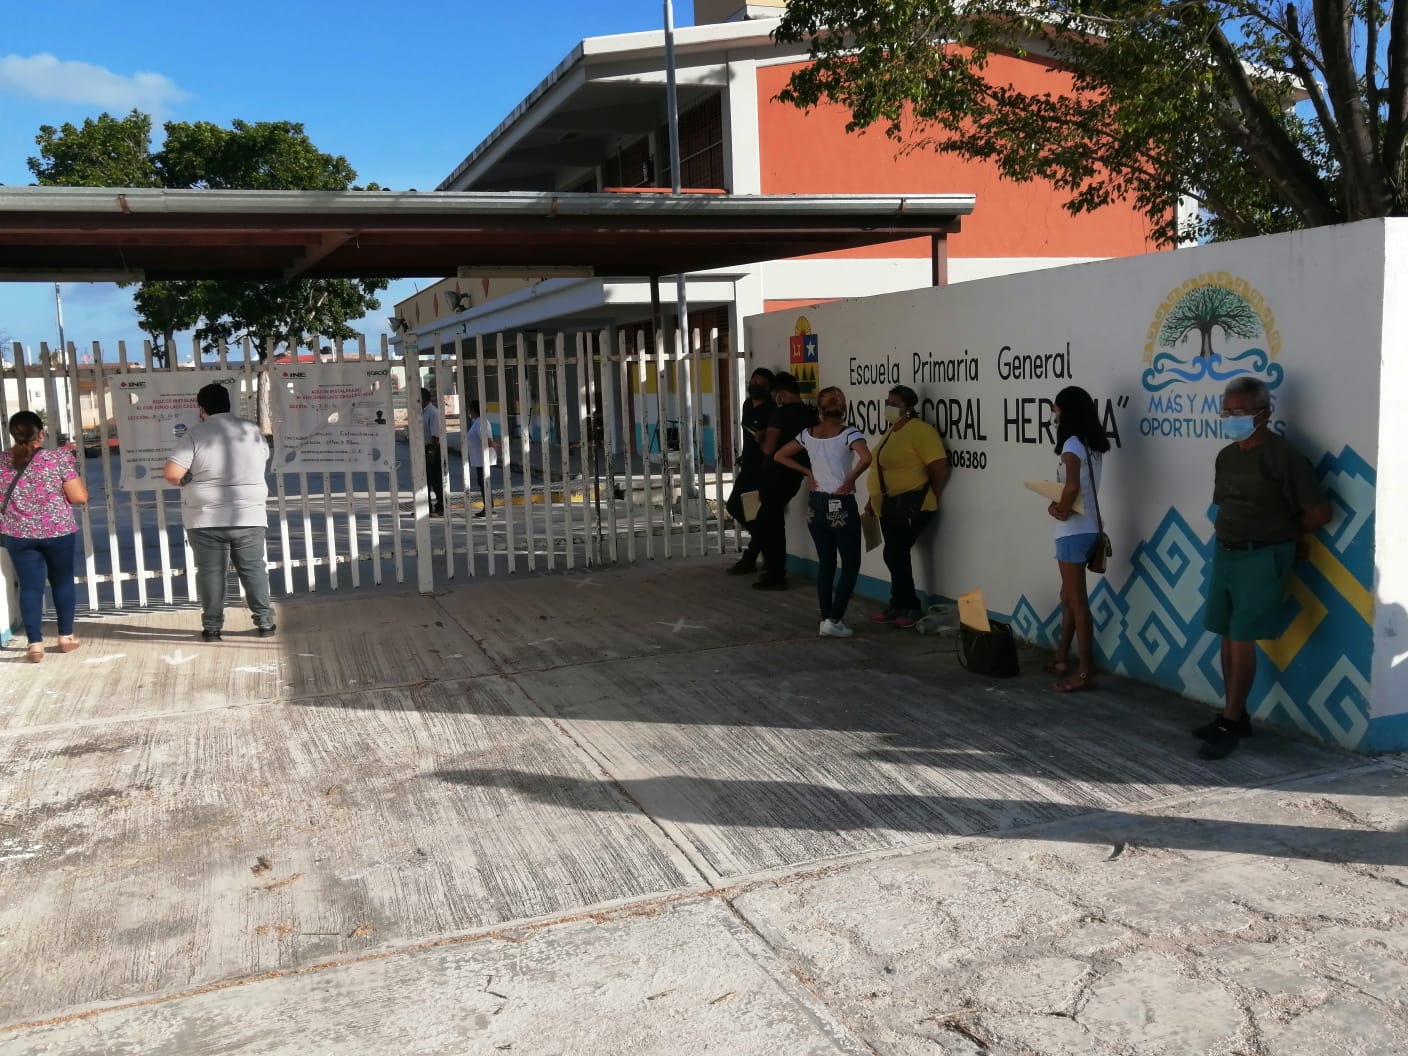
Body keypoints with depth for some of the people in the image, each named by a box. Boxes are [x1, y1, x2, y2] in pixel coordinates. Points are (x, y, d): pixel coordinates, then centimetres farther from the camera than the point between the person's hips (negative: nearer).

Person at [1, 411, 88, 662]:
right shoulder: (59, 459, -11)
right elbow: (79, 497, -11)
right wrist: (76, 479, 7)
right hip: (59, 532, -2)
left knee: (30, 586, 6)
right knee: (62, 581, 14)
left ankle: (35, 644, 3)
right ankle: (66, 637, 21)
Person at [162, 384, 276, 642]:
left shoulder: (196, 433, -9)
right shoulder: (251, 429, 2)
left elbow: (171, 473, -14)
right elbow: (262, 462, 17)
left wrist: (189, 482, 5)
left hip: (206, 519, -2)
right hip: (249, 516, 2)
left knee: (211, 572, 7)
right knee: (254, 569, 10)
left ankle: (212, 627, 11)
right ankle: (265, 622, 12)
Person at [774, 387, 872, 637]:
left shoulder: (808, 434, 3)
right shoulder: (848, 433, -12)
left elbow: (779, 455, 11)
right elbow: (866, 458, -29)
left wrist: (807, 472, 9)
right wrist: (850, 481, -15)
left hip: (816, 505, 5)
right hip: (841, 505, -5)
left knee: (825, 563, 14)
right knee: (851, 564, 5)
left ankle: (826, 620, 16)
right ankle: (833, 620, -1)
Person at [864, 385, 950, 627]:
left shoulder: (921, 431, -15)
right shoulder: (891, 431, 13)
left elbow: (940, 470, -20)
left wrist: (927, 499, -8)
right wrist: (873, 499, 18)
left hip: (910, 505, -9)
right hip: (889, 505, 9)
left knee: (895, 554, -9)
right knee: (896, 555, 12)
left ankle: (906, 606, 3)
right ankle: (901, 605, 21)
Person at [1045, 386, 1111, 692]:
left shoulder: (1072, 444, -15)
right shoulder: (1092, 445, 12)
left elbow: (1072, 486, -29)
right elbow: (1084, 488, 10)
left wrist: (1059, 509, -12)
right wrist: (1064, 504, -2)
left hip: (1073, 530, -9)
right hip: (1087, 527, 9)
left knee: (1076, 599, -4)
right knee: (1069, 596, 18)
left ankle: (1086, 672, 1)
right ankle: (1061, 658, 29)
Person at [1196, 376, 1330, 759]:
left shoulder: (1283, 455, -12)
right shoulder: (1226, 456, 10)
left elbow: (1319, 513, -10)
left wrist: (1284, 536, 4)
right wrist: (1227, 535, 4)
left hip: (1263, 559, -7)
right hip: (1224, 553, 7)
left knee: (1243, 638, -7)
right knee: (1228, 637, 10)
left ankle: (1230, 724, -1)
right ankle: (1234, 715, 20)